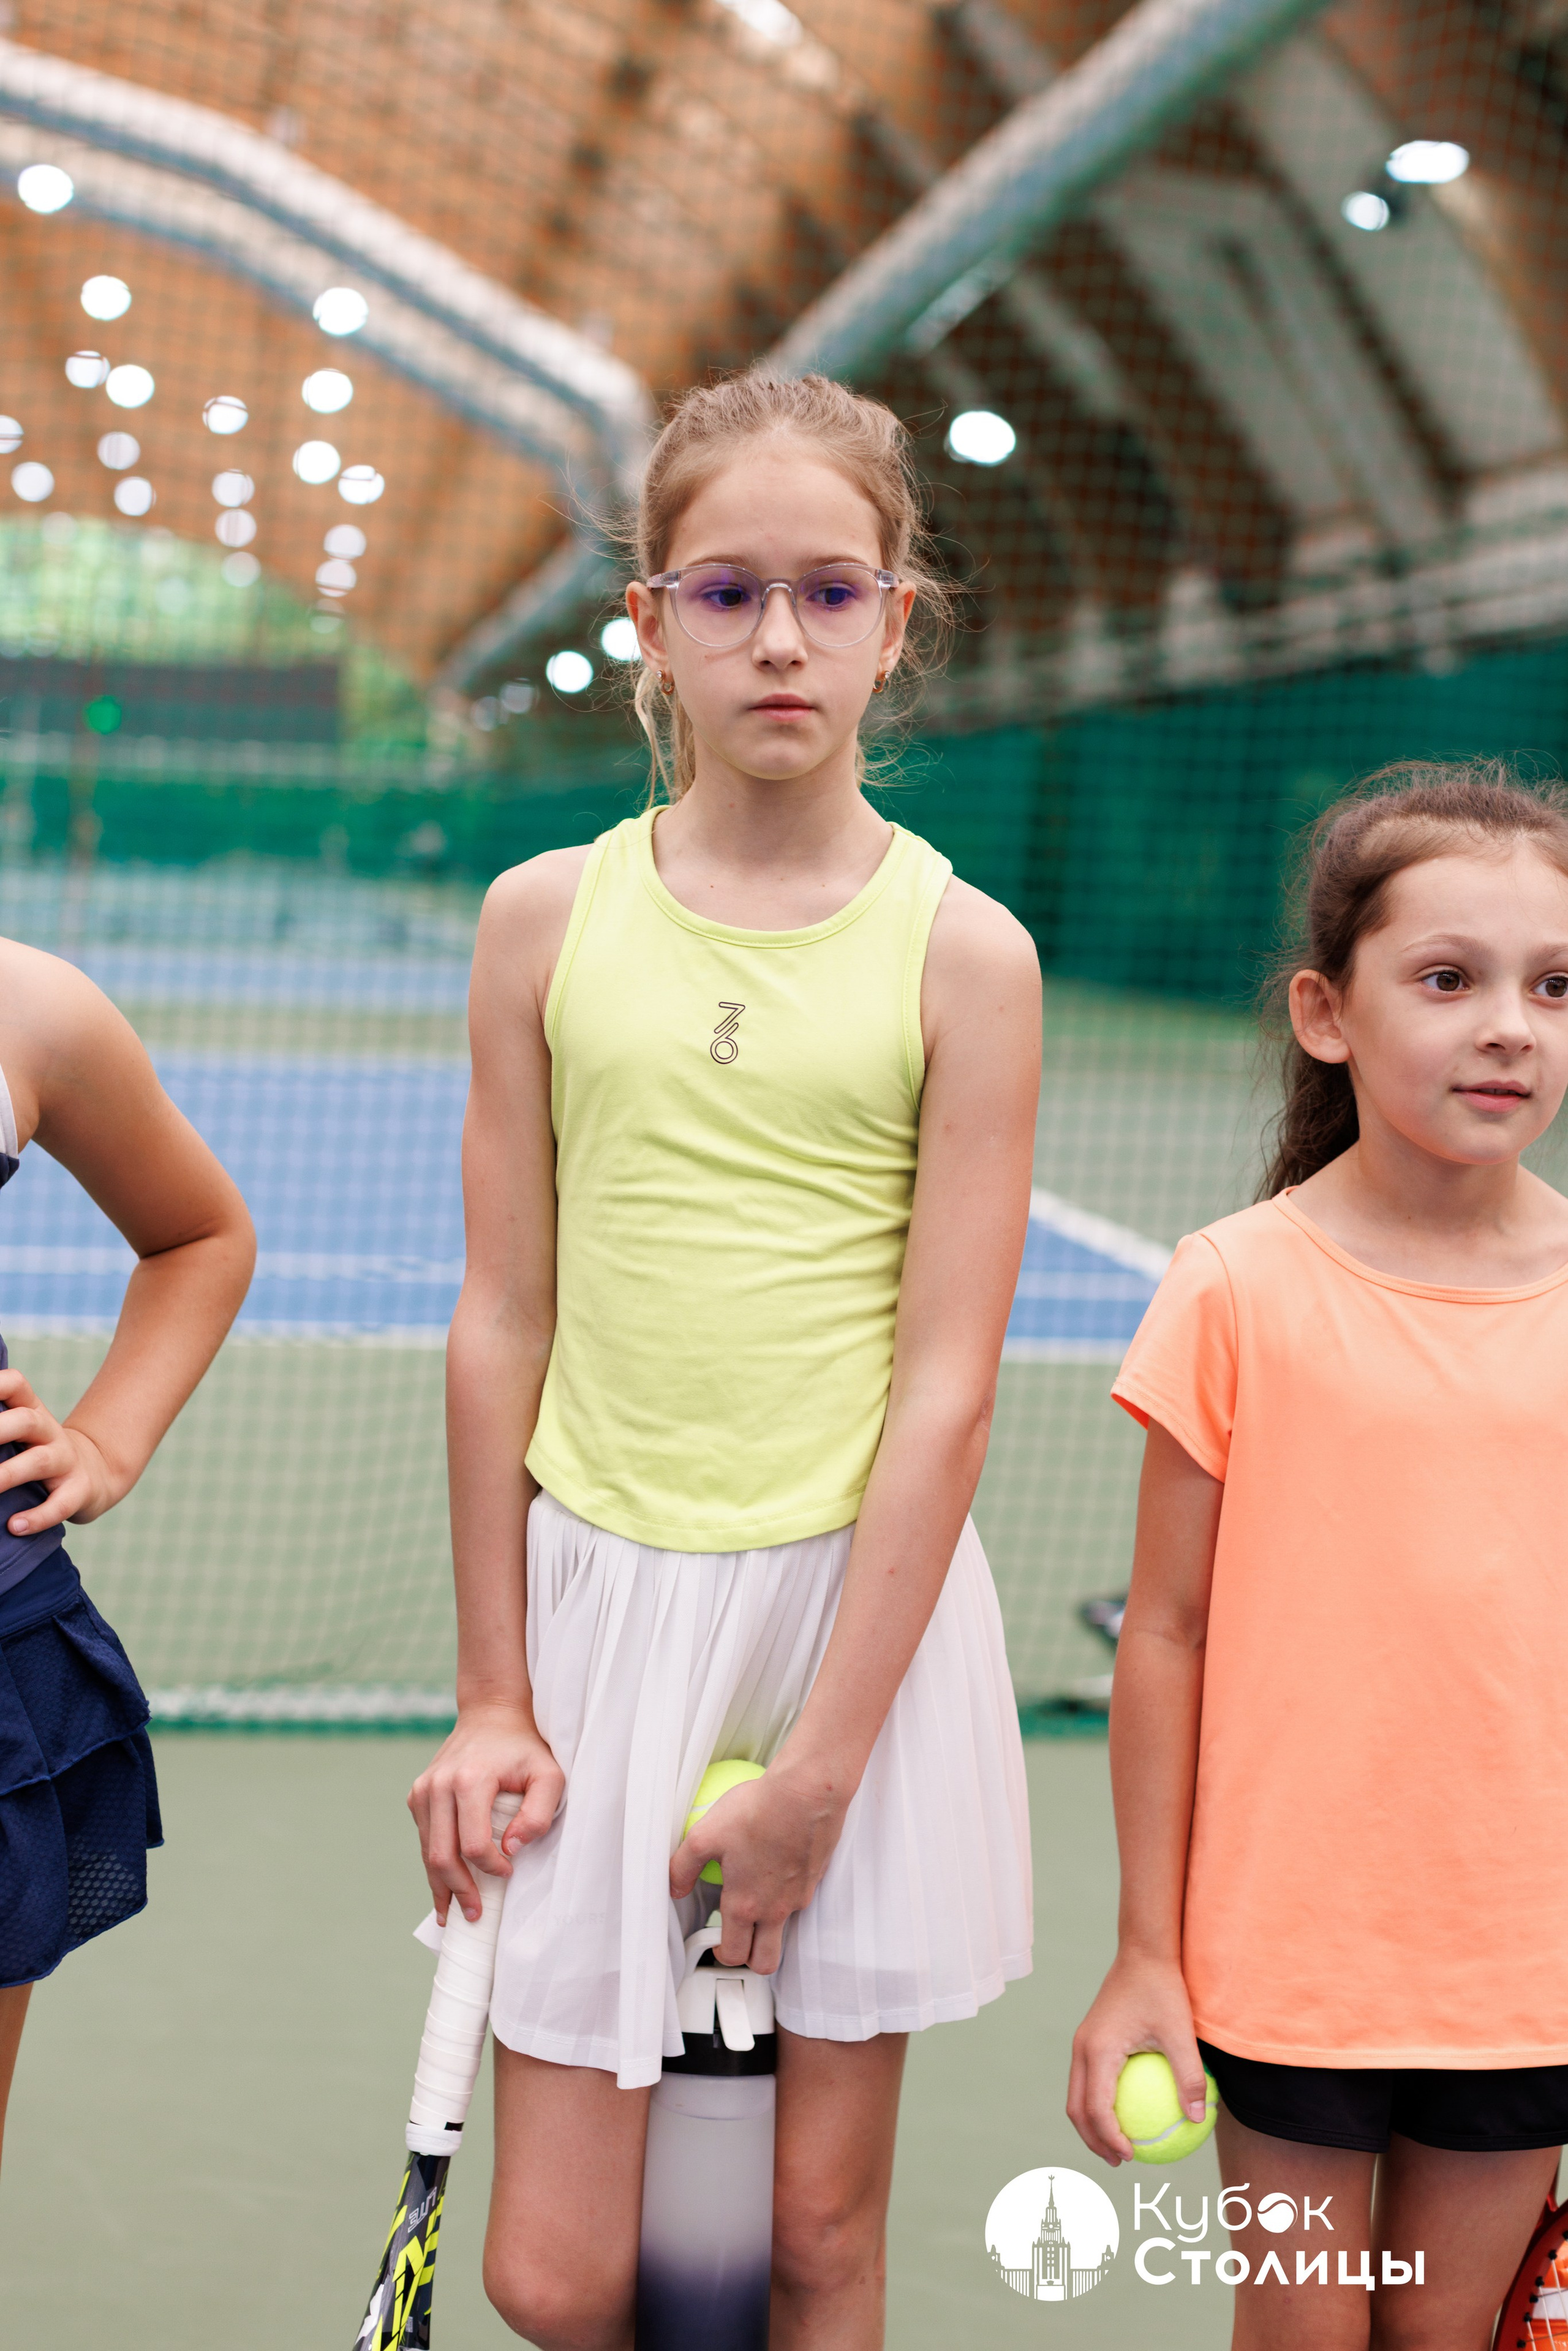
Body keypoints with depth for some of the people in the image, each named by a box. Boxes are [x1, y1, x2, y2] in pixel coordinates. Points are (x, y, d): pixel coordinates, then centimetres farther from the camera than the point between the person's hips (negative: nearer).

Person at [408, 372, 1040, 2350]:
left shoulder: (961, 953, -5)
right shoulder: (550, 917, 1)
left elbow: (944, 1380, -8)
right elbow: (505, 1320, 3)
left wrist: (818, 1761, -10)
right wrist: (489, 1696, 4)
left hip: (860, 1602, -1)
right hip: (600, 1593, 1)